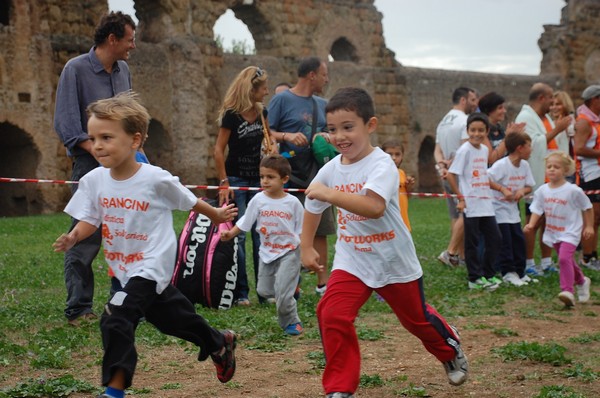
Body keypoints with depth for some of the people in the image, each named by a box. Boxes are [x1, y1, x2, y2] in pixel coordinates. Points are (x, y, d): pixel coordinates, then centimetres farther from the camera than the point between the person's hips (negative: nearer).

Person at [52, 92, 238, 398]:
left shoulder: (156, 179, -19)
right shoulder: (93, 180, -5)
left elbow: (189, 202, -2)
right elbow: (88, 221, -1)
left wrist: (216, 215, 14)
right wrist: (72, 238, -23)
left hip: (152, 266, -6)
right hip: (124, 268, 6)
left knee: (115, 320, -21)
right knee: (173, 317, 22)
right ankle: (220, 343, 47)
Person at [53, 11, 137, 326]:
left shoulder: (123, 71, 12)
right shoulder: (76, 69, -8)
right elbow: (65, 124, -13)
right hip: (90, 165, -7)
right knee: (85, 239, -6)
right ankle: (78, 309, 0)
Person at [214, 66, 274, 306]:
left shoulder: (261, 113, 5)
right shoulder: (231, 115, -12)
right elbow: (219, 150, -12)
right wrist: (224, 183, -15)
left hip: (257, 180, 6)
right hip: (236, 180, -6)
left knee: (261, 234, 4)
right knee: (237, 236, -4)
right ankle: (240, 292, 2)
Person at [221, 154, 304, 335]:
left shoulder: (293, 203, -8)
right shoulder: (258, 200, -4)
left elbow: (301, 230, 0)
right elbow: (244, 223, 0)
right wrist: (231, 233, -12)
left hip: (288, 252, -4)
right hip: (267, 252, 4)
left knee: (283, 293, -12)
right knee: (264, 291, 6)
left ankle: (291, 322, 11)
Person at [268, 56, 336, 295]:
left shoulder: (321, 104, 16)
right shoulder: (282, 100, -4)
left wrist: (325, 136, 1)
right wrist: (287, 136, -22)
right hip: (290, 175, -6)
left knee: (321, 229, 7)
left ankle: (322, 282, 13)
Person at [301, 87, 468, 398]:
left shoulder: (381, 165, -23)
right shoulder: (331, 169, -5)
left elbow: (374, 207, -40)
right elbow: (313, 206, 13)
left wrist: (329, 193, -42)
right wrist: (306, 247, 13)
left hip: (394, 260, -4)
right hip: (351, 261, 4)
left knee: (417, 318, 17)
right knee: (331, 315, -17)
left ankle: (451, 350, 49)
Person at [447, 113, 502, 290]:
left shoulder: (484, 149, 10)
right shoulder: (464, 150, -11)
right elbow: (451, 174, -14)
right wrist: (461, 198, -15)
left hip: (486, 203, 7)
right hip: (471, 204, -7)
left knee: (494, 237, 9)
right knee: (472, 242, 0)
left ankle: (488, 274, 20)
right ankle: (475, 278, 8)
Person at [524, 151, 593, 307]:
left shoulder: (573, 190, -14)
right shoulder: (542, 191, -2)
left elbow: (587, 207, -2)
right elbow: (537, 209, 1)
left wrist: (589, 226, 1)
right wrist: (531, 224, -15)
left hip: (570, 232, -6)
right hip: (552, 232, 6)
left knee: (564, 258, -24)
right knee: (567, 260, 20)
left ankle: (568, 291, -26)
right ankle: (581, 281, 44)